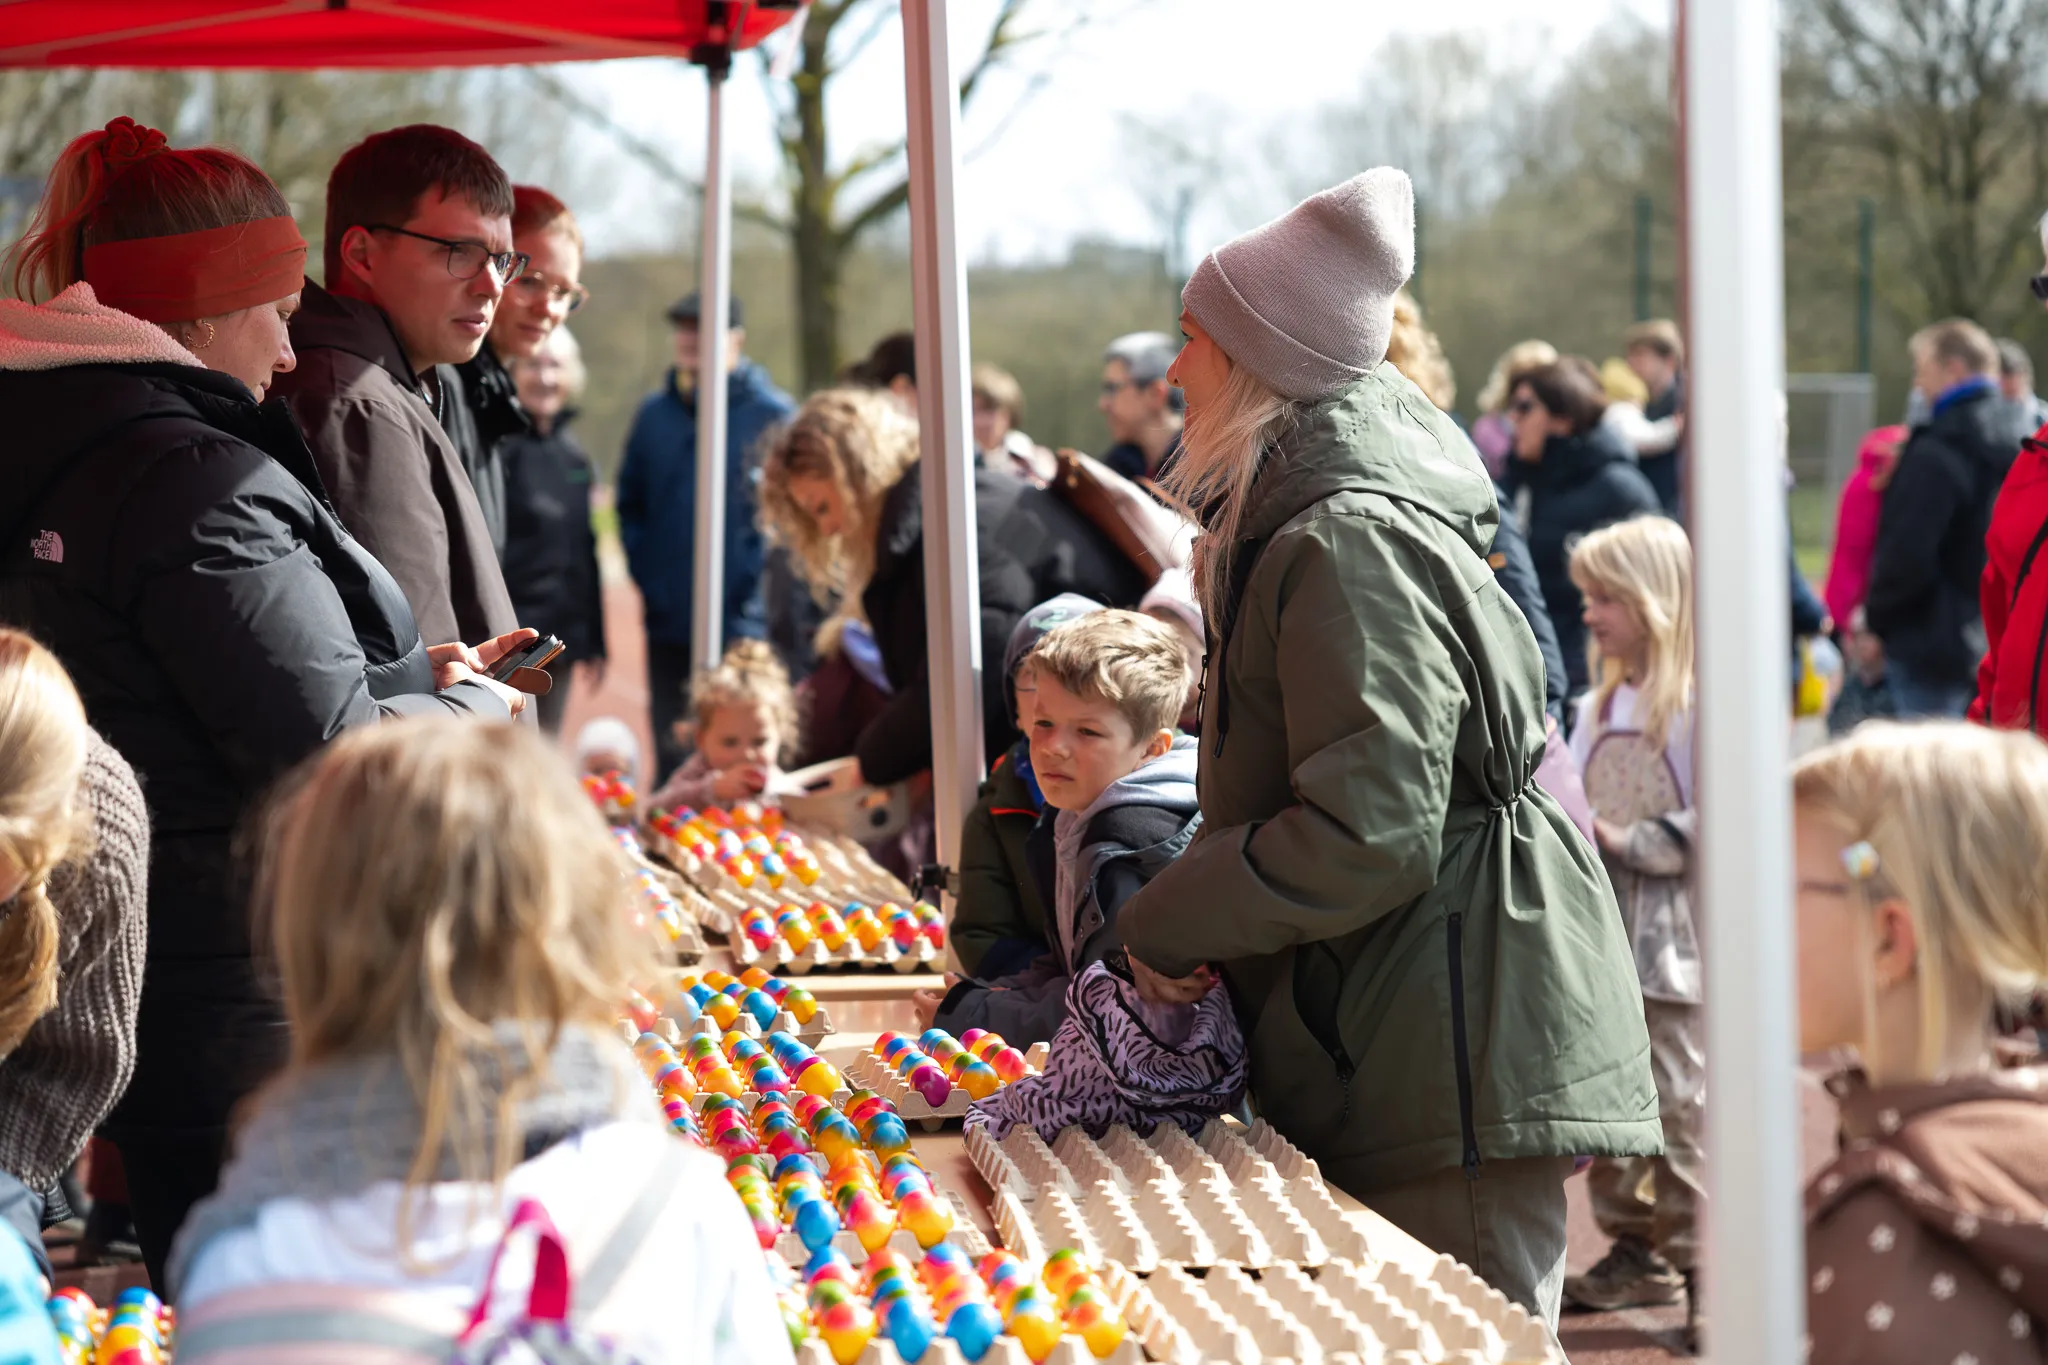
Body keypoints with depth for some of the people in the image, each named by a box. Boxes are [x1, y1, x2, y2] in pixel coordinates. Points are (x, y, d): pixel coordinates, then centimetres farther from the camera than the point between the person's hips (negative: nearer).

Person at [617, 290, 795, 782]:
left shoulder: (772, 414, -5)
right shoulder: (654, 413, 8)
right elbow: (629, 504, 15)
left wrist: (751, 585, -13)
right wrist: (646, 574, 3)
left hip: (745, 626, -4)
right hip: (669, 624, 4)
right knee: (671, 757, 10)